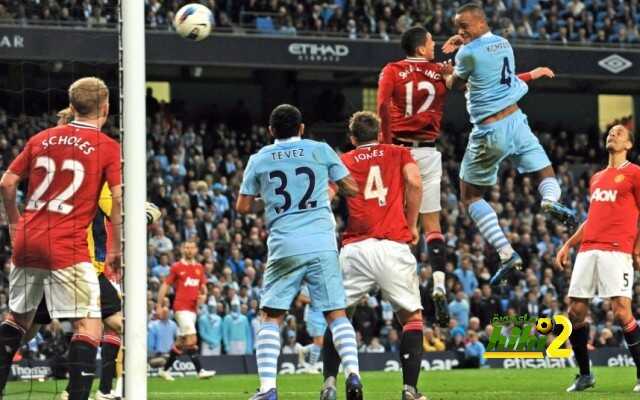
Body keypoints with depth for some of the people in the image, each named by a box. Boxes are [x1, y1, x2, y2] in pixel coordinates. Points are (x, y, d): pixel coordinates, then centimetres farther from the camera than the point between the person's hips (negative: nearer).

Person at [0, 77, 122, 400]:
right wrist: (115, 250, -1)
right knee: (89, 325, -4)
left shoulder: (42, 139, 12)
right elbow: (120, 199, -11)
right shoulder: (108, 148, -2)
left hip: (27, 241, 6)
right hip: (68, 246, -6)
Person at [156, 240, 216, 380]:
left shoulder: (199, 268, 13)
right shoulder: (176, 267, -1)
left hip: (193, 308, 6)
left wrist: (203, 294, -3)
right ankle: (200, 371, -21)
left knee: (180, 342, 10)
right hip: (180, 307, -6)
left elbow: (203, 286, 20)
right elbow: (165, 285, 1)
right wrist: (159, 305, -3)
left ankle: (165, 370, 22)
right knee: (192, 339, -17)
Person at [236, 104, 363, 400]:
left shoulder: (259, 159, 9)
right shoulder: (320, 151, 7)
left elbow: (243, 207, 12)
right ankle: (353, 374, -10)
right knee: (336, 314, 6)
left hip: (284, 246, 0)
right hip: (322, 244, 0)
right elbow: (352, 189, 10)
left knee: (271, 317, 7)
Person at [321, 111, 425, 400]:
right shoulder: (399, 154, 17)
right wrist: (411, 226, 8)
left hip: (355, 248, 1)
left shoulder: (343, 161, 18)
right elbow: (415, 182, -2)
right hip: (394, 246, -1)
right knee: (412, 316, 9)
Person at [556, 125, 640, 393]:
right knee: (575, 311, 1)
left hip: (617, 250, -7)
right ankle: (585, 375, 12)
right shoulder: (596, 178, 23)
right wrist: (568, 245, 22)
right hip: (588, 250, 7)